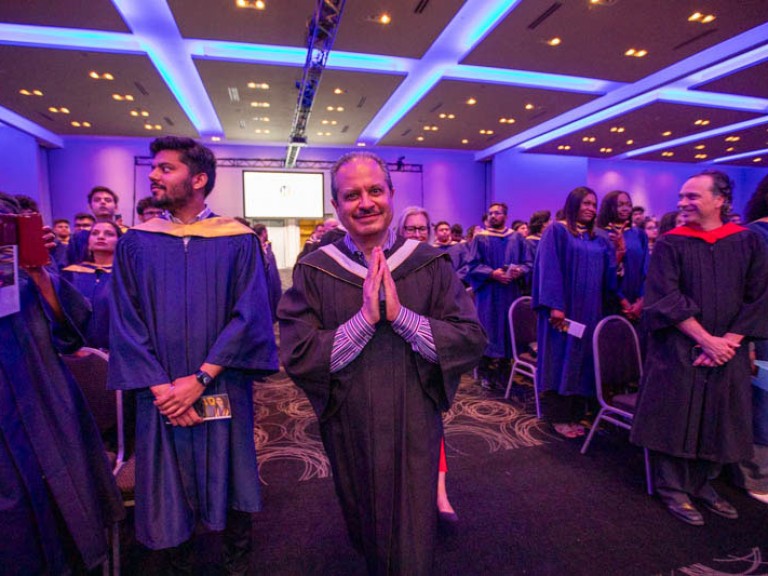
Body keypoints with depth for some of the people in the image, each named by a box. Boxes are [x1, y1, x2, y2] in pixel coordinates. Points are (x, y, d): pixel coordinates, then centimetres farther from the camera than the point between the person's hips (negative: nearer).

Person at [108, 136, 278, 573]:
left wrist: (200, 377, -17)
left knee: (229, 483, 12)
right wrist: (160, 386, -13)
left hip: (224, 391, -1)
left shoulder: (238, 240, -3)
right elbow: (126, 321, -1)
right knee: (169, 488, 13)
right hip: (162, 397, 2)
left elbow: (250, 316, -10)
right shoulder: (135, 242, 4)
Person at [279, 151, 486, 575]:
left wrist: (400, 315, -25)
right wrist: (364, 318, -25)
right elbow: (296, 356, -16)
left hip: (414, 428, -1)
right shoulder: (314, 272, -10)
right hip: (350, 429, 2)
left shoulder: (430, 264, -8)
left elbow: (472, 340, -14)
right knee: (367, 533, 28)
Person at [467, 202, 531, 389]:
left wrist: (519, 271, -12)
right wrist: (492, 273, -18)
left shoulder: (517, 238, 10)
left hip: (511, 293, 3)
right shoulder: (480, 238, 2)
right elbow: (472, 265, -4)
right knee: (488, 331, -2)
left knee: (508, 330, 5)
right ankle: (485, 373, 9)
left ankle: (503, 372, 18)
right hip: (488, 294, -3)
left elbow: (528, 262, 10)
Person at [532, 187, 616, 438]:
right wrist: (555, 305, -21)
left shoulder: (599, 240, 15)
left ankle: (575, 414, 19)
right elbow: (549, 269, -13)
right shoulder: (556, 231, -4)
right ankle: (558, 416, 11)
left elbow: (609, 274, 12)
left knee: (582, 359, 8)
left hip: (590, 310, 6)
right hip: (564, 308, -6)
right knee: (561, 358, 0)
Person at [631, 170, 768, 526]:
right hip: (678, 352, -2)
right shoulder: (670, 244, -3)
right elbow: (666, 299, -10)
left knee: (716, 422, 11)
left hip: (726, 354, 3)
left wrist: (727, 342, -12)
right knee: (676, 420, 3)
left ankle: (701, 483, 30)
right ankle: (673, 488, 19)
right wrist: (707, 340, -16)